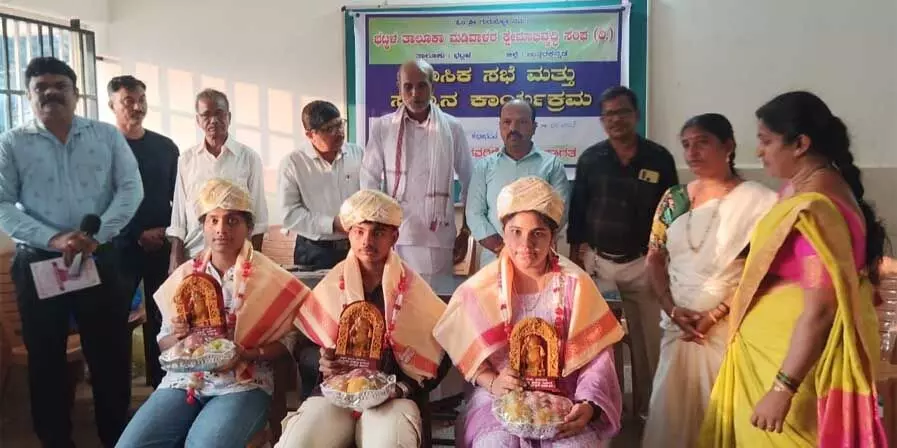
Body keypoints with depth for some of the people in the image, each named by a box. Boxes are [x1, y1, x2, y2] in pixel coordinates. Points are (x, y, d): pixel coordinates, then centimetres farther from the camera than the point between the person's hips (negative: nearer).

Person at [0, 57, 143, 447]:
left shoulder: (107, 136, 5)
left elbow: (131, 189, -2)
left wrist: (96, 234, -15)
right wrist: (53, 239, -18)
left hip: (100, 260, 1)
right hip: (37, 264, 0)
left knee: (111, 354, 7)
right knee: (46, 359, 10)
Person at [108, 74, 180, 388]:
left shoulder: (165, 147, 9)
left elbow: (178, 195, 11)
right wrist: (138, 234, -10)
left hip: (163, 246, 3)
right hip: (120, 246, -2)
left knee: (161, 318, 6)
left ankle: (162, 384, 18)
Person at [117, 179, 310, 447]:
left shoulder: (269, 278, -1)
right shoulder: (185, 274, 10)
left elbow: (287, 341, -1)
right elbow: (164, 343, 15)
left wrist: (247, 354, -18)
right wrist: (178, 336, -9)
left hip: (243, 385, -3)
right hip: (184, 380, 4)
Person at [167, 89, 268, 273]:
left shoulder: (249, 158, 3)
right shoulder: (187, 159, 10)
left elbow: (258, 218, 4)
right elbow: (178, 216, 10)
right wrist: (176, 258, 3)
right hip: (193, 256, 2)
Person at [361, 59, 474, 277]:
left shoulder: (452, 127, 3)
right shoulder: (382, 127, 2)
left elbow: (470, 182, 9)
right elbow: (369, 181, 2)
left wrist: (465, 232, 8)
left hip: (438, 239, 0)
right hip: (393, 237, 0)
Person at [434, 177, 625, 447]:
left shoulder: (575, 284, -4)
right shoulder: (481, 288, -3)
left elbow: (597, 355, -4)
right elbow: (468, 352, 3)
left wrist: (588, 405, -20)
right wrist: (492, 382, -16)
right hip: (501, 398, 0)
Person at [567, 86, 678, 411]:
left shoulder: (659, 158, 0)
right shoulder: (590, 159, 2)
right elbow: (577, 211, 6)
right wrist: (575, 256, 3)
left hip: (644, 263, -1)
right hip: (598, 262, 1)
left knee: (651, 338, 2)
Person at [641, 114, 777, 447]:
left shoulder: (756, 200, -6)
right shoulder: (673, 199, 7)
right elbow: (655, 259, 7)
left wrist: (715, 314, -15)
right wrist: (673, 310, -5)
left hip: (731, 326, -4)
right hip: (678, 324, 4)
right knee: (671, 406, 11)